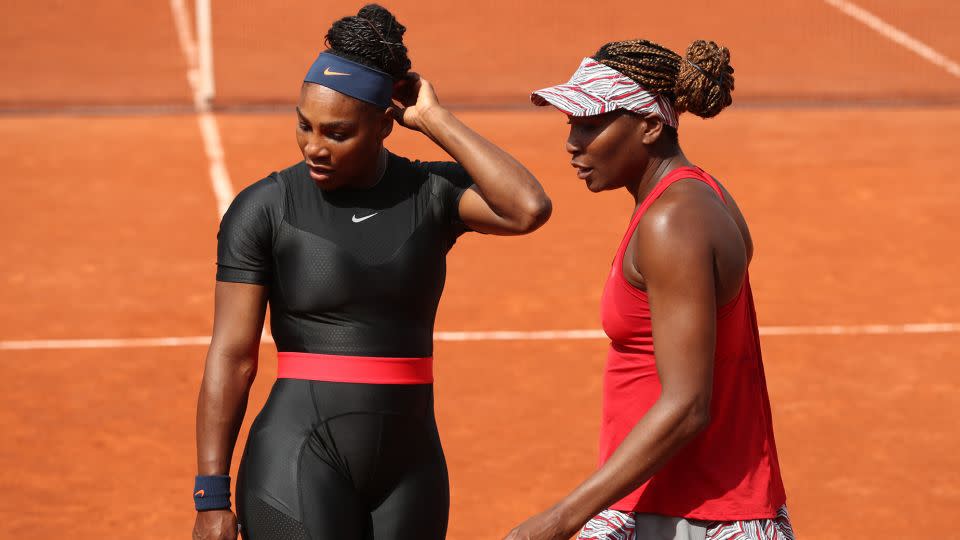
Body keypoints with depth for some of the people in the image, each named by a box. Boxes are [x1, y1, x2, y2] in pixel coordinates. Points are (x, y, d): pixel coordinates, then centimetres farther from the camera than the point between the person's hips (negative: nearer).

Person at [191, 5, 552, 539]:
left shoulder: (433, 194, 2)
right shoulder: (263, 209, -4)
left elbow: (528, 209, -18)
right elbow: (231, 358, -5)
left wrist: (435, 120, -12)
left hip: (409, 470, 3)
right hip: (300, 468, -3)